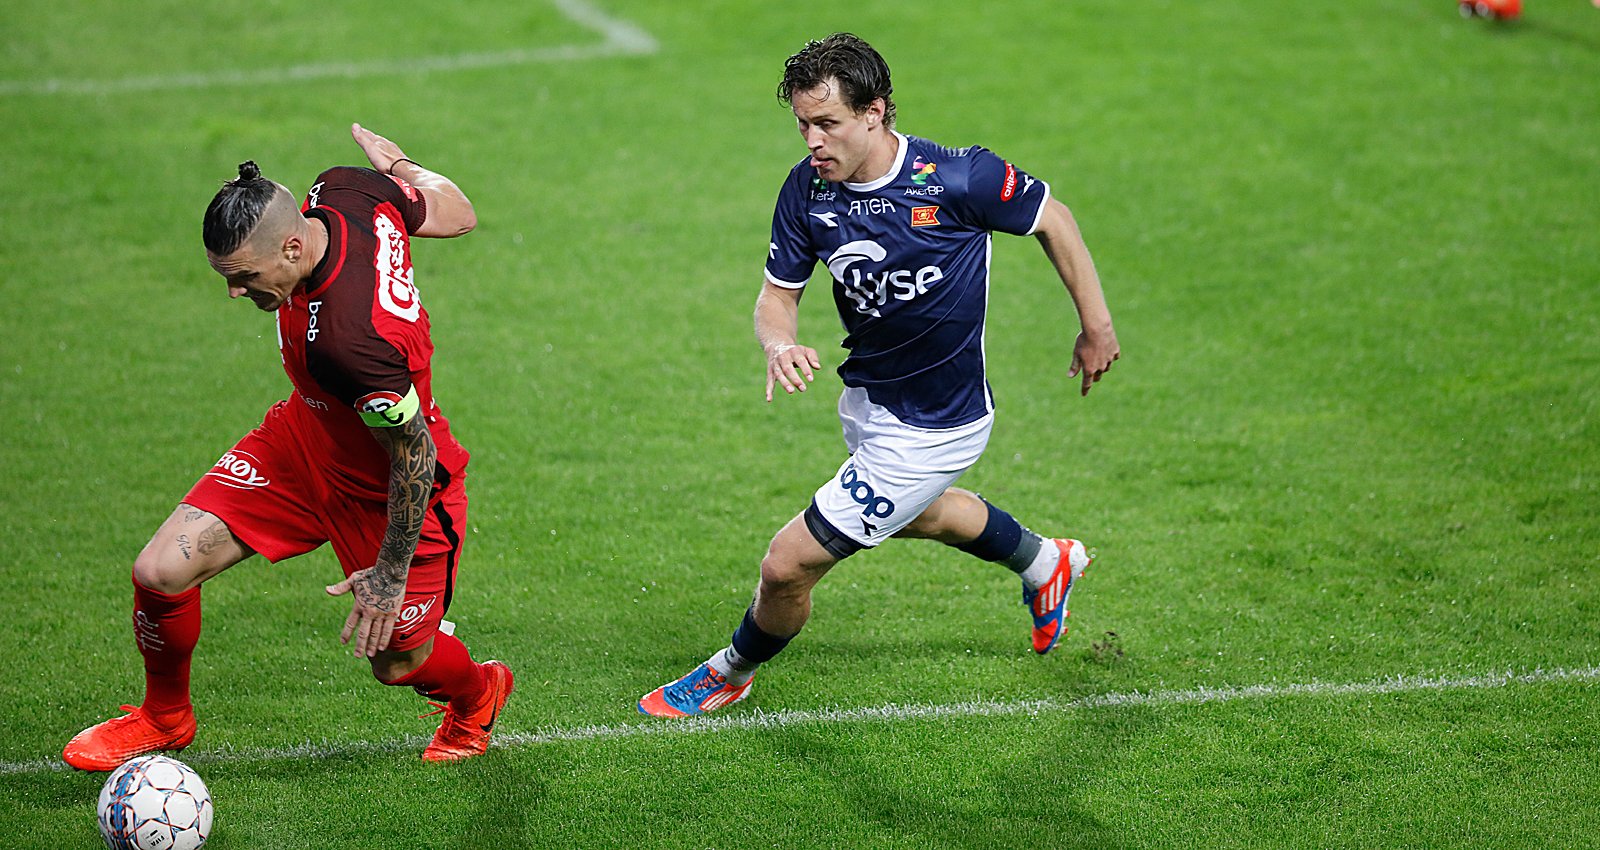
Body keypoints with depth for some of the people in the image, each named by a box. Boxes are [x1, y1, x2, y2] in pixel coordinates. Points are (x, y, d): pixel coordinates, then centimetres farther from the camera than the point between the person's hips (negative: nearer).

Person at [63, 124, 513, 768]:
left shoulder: (352, 339, -42)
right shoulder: (344, 192, -22)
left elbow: (414, 453, -29)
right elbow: (457, 213, -5)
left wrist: (391, 573, -17)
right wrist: (402, 166, 15)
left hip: (390, 490, -7)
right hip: (300, 443, 7)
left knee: (399, 662, 13)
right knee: (160, 572, -5)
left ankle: (475, 696, 51)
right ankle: (164, 719, 24)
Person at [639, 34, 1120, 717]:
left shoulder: (956, 179, -27)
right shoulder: (807, 188, -13)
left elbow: (1052, 219, -10)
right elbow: (778, 292, -3)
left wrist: (1096, 326, -2)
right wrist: (779, 344, -27)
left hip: (931, 427, -7)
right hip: (867, 399, 7)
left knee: (788, 564, -7)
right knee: (917, 514, 37)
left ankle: (733, 673, 25)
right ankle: (1044, 563, 65)